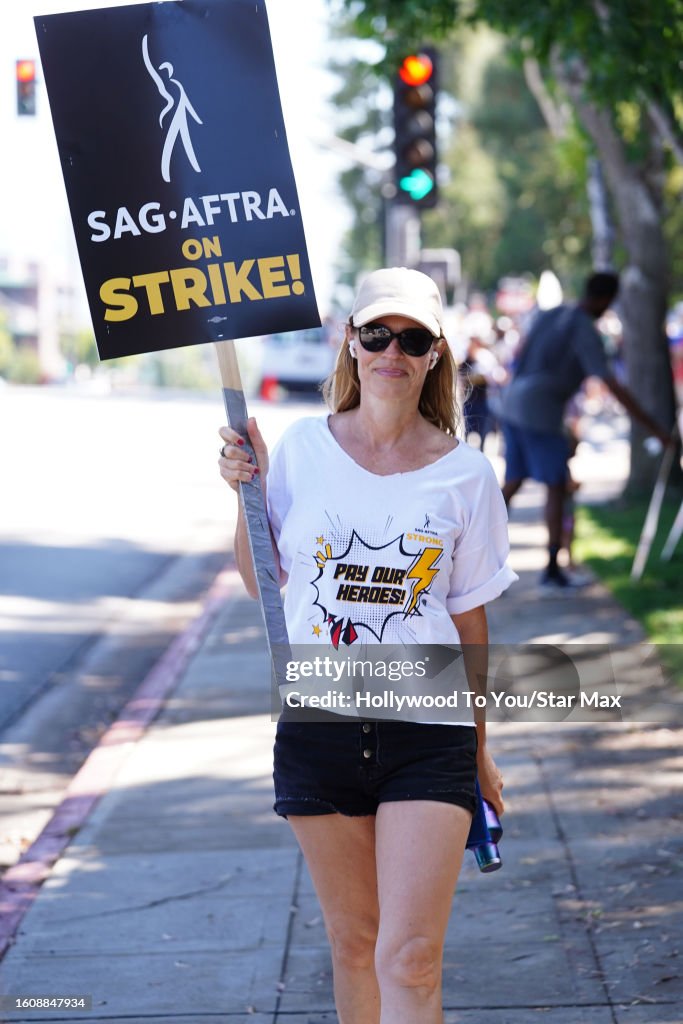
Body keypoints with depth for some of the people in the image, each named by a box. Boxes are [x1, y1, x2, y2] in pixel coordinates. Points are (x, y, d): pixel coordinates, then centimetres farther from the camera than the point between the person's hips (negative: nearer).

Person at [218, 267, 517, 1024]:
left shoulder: (465, 476, -2)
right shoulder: (301, 450, 0)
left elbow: (470, 621, 6)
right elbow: (262, 583, 10)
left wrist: (479, 749, 12)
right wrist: (247, 494, -5)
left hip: (428, 732, -1)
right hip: (319, 726, 2)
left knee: (409, 960, -8)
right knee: (354, 944, 13)